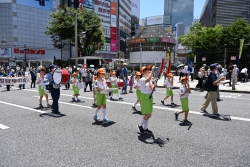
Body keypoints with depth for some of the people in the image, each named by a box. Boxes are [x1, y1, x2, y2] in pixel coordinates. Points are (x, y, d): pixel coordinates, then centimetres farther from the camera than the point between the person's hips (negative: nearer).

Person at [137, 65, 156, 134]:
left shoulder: (149, 80, 11)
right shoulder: (142, 79, -15)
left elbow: (152, 88, 12)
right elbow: (147, 80, -38)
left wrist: (154, 86, -9)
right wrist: (152, 71, -37)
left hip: (150, 97, 8)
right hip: (145, 97, -8)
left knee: (147, 114, 13)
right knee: (148, 114, -8)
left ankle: (145, 128, 25)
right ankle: (140, 125, 14)